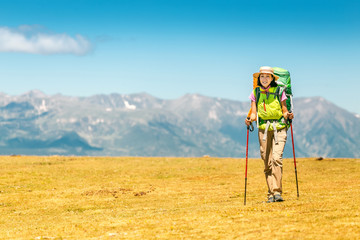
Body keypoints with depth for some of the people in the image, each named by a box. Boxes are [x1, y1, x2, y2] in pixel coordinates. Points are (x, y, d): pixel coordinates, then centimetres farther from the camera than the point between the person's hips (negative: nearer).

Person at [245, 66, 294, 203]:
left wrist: (288, 115, -14)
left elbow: (284, 112, 8)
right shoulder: (255, 93, 10)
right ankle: (271, 194, 6)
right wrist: (250, 120, -14)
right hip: (263, 129, 2)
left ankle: (277, 192, -17)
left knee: (276, 158, -18)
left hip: (279, 128, -2)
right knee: (267, 162, 0)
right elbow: (254, 113, 7)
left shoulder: (279, 92, 5)